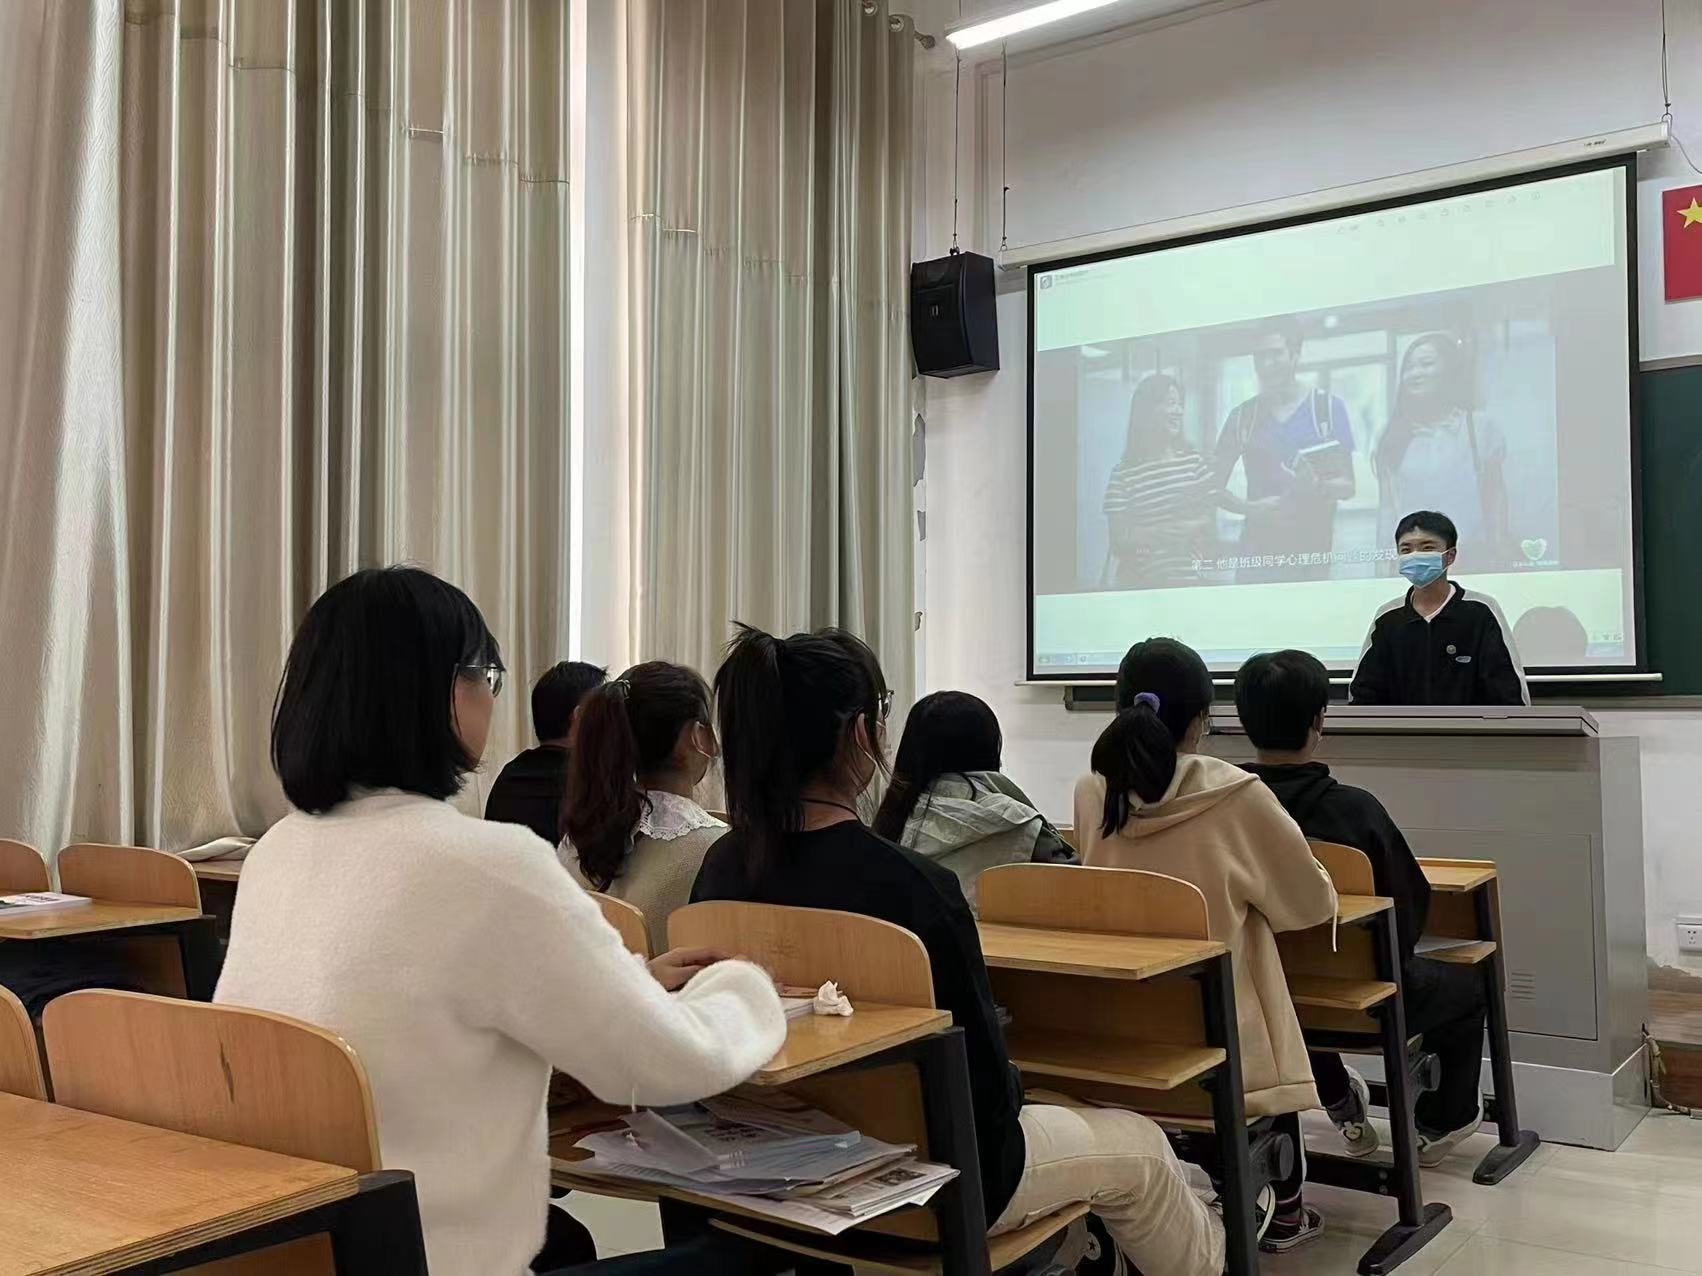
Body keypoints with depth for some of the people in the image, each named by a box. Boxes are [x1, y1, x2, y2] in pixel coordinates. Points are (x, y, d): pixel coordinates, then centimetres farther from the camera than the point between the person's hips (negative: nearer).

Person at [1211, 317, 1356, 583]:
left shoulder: (1329, 407, -1)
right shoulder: (1242, 416, 4)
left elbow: (1347, 486, -1)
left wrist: (1317, 486, -23)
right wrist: (1249, 508, -13)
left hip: (1312, 553, -1)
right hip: (1257, 553, 2)